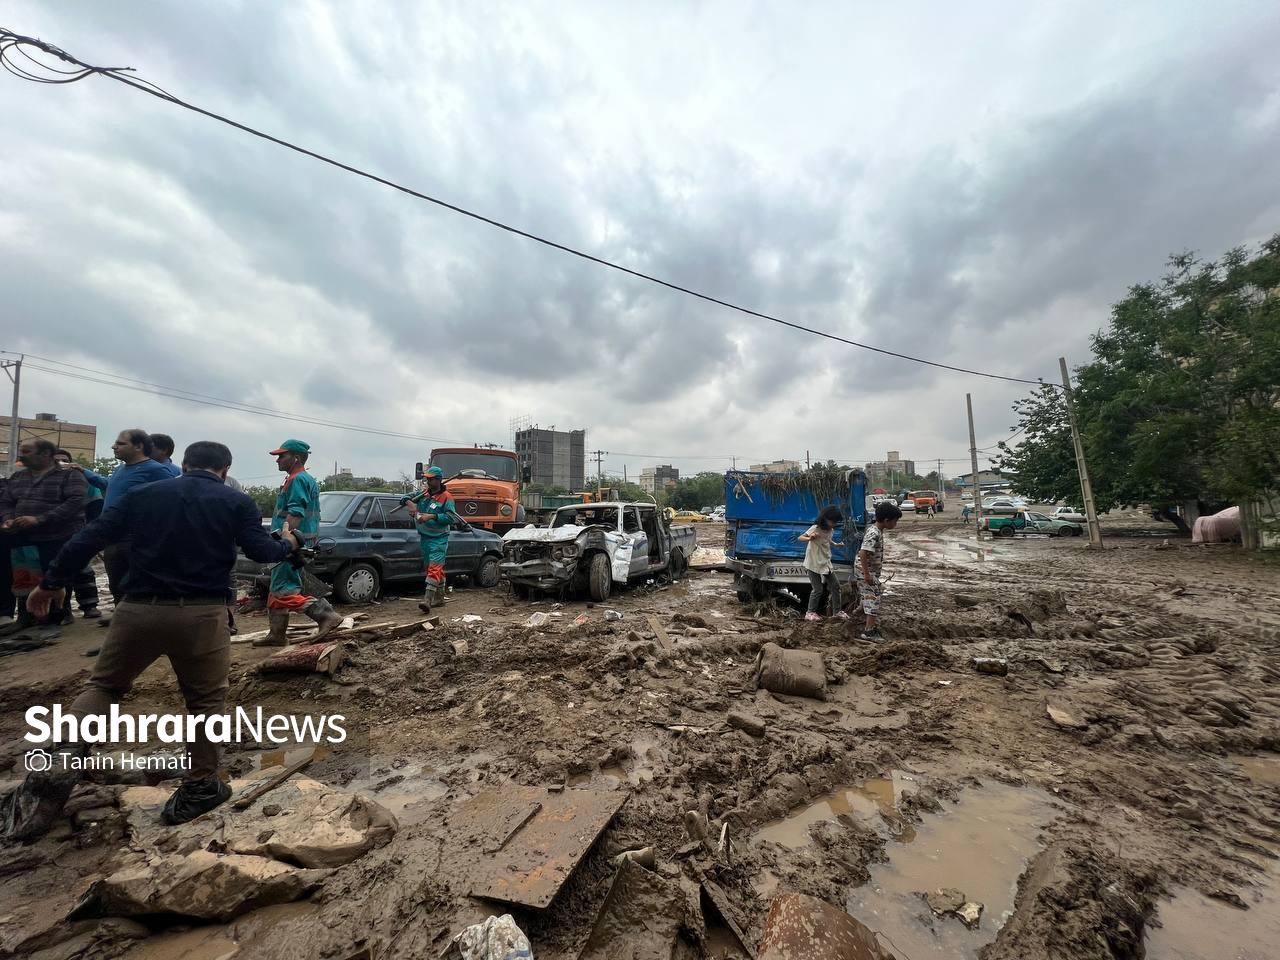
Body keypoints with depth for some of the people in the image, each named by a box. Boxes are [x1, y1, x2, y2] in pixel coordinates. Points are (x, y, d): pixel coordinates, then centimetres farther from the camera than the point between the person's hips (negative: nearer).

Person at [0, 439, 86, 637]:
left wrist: (39, 519, -23)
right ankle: (24, 619, 30)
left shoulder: (69, 475, -7)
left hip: (59, 540, -6)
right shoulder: (17, 478, 14)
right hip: (22, 540, 6)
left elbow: (75, 502, -18)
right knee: (23, 581, 15)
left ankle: (53, 622, 13)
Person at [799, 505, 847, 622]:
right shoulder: (815, 529, -18)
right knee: (818, 589, -3)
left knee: (835, 585, 10)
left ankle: (836, 611, 24)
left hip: (826, 563, 7)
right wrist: (809, 538, -45)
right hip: (813, 564, -7)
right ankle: (810, 613, 12)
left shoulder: (831, 531, 4)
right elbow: (800, 538, -27)